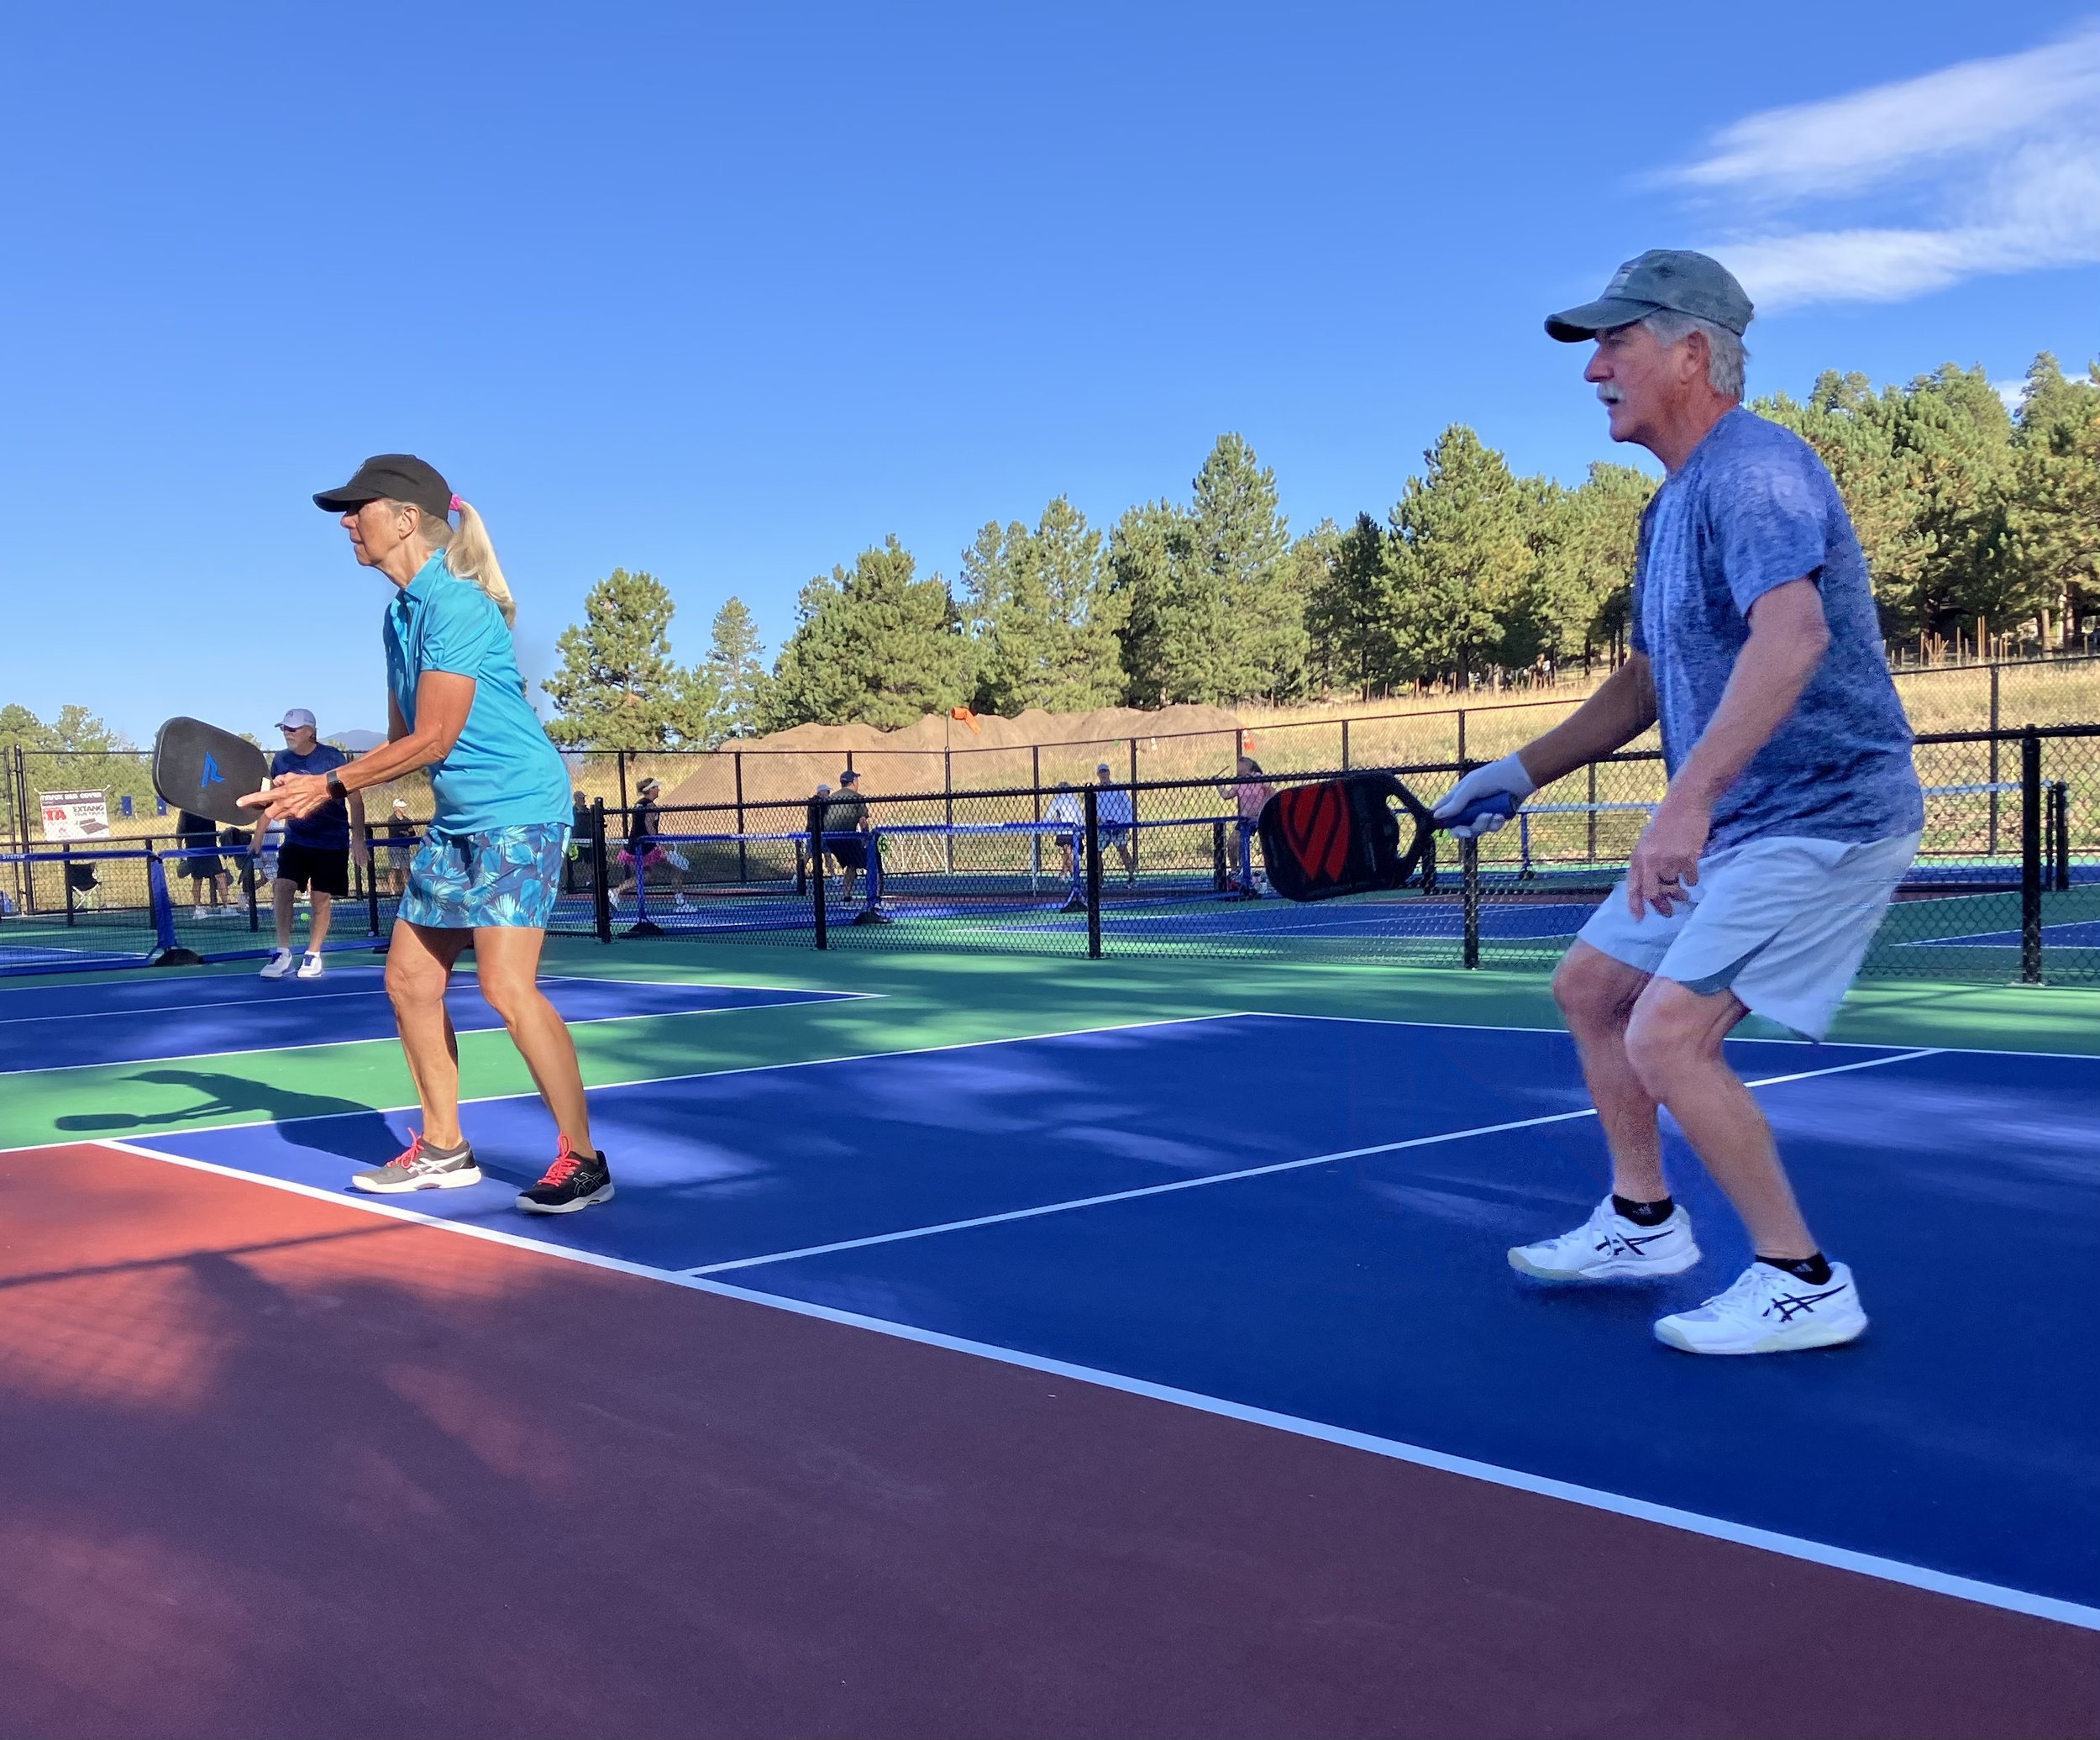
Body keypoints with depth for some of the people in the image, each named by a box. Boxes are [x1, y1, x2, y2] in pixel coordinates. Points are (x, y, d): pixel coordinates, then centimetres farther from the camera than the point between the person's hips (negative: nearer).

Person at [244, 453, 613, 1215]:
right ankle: (443, 1151, 23)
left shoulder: (458, 605, -16)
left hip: (517, 809, -10)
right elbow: (402, 743, 16)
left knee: (507, 986, -16)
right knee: (410, 980, 10)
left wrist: (329, 783, -10)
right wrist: (313, 788, 7)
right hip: (456, 820, 10)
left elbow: (433, 740, -17)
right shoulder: (401, 613, 12)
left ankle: (583, 1161, -6)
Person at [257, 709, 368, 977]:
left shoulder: (332, 757, -11)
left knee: (321, 898, 0)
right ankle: (283, 953, -6)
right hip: (296, 839, 3)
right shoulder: (281, 760, 1)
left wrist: (358, 839, -9)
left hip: (332, 842, -3)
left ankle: (313, 955, 15)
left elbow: (354, 798, -5)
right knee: (282, 887, -13)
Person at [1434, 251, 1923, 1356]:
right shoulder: (1672, 505, 14)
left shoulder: (1754, 470, -18)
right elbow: (1649, 683, 23)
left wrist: (1687, 801, -43)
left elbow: (1792, 638, -36)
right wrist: (1527, 769, 14)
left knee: (1666, 1040, -17)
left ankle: (1801, 1285, -1)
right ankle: (1642, 1222, 30)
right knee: (1590, 987, 15)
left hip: (1821, 818, -10)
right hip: (1728, 826, 10)